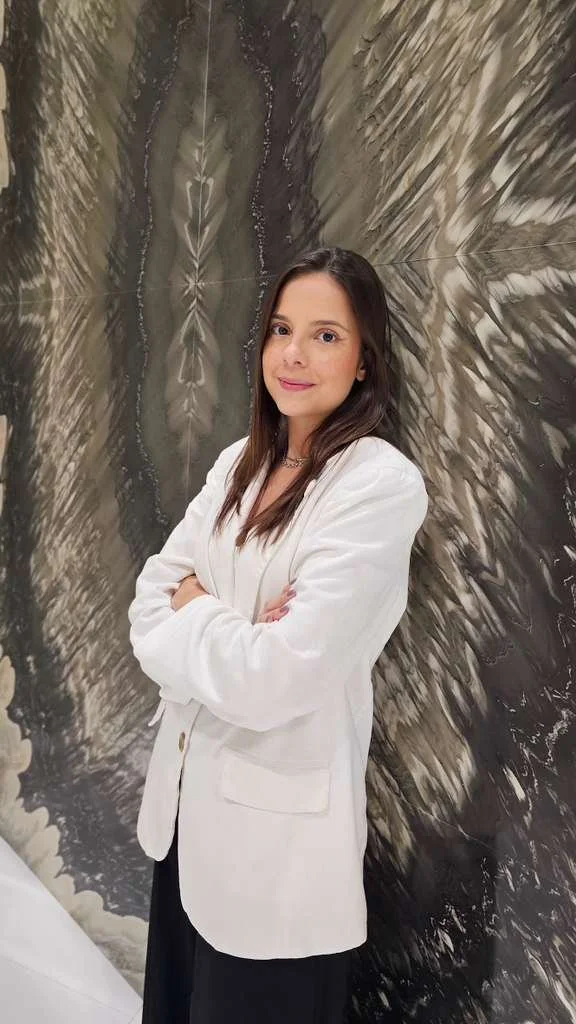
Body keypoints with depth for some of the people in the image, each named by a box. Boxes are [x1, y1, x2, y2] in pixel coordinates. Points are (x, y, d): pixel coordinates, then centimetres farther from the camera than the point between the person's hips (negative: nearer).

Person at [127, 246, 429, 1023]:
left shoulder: (383, 484, -21)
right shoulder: (239, 461, 4)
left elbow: (275, 679, -26)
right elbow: (152, 594, 1)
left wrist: (189, 612, -9)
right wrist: (223, 628, -19)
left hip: (277, 820, -7)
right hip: (188, 786, 7)